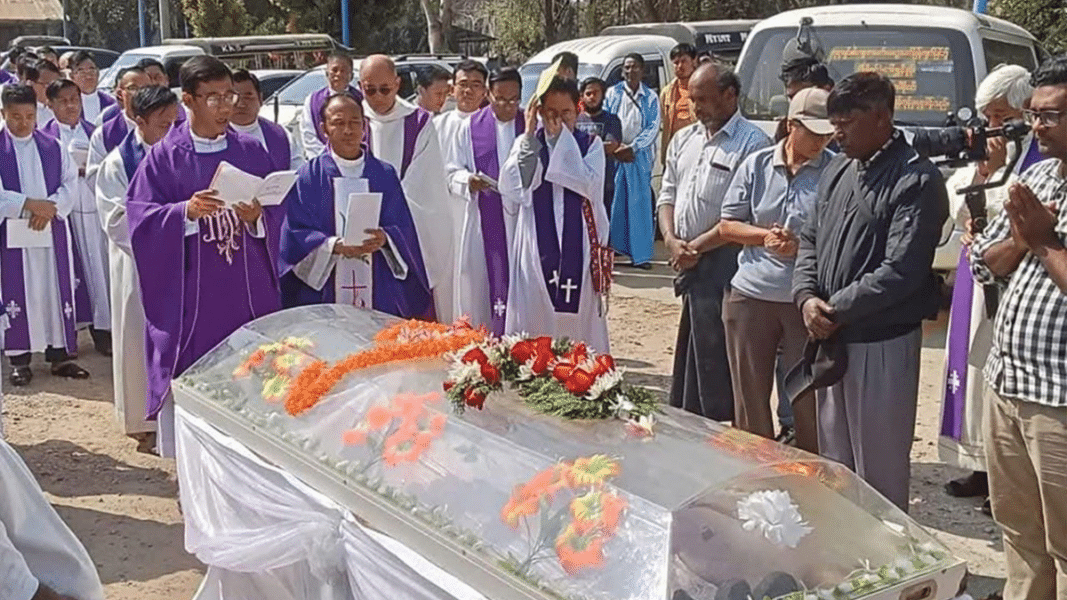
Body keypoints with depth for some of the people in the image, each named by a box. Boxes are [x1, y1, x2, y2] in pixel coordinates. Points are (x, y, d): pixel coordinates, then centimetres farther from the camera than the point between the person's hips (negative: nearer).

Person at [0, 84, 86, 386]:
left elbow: (69, 182, 4)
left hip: (52, 232, 3)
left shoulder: (52, 146, 7)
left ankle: (59, 353, 14)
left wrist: (50, 208, -12)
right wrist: (30, 204, -18)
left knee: (57, 291, 5)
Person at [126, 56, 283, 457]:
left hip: (247, 290, 2)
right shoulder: (165, 157, -1)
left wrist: (257, 218, -14)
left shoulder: (251, 152, 6)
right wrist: (186, 212, -22)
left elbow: (278, 216, 7)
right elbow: (141, 216, -6)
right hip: (189, 293, -2)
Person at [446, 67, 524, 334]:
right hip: (484, 223, 0)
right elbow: (453, 173, 7)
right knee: (481, 285, 1)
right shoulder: (470, 128, 5)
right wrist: (468, 181, -14)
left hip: (523, 219, 0)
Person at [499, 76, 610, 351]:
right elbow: (510, 189, -10)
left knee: (578, 316, 3)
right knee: (534, 314, -1)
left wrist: (562, 139, -12)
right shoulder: (527, 143, 6)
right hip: (536, 246, 1)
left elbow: (588, 185, -15)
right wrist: (529, 136, -12)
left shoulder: (590, 145, 4)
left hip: (578, 245, 0)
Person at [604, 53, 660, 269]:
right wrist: (615, 147, -8)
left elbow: (653, 127, 1)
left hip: (639, 156, 0)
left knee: (640, 203, -3)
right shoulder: (613, 93, 9)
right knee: (614, 202, -3)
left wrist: (632, 148, -11)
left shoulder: (651, 98, 9)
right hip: (613, 154, 0)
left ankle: (641, 254, -1)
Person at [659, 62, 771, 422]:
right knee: (687, 360, 14)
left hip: (721, 267, -7)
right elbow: (667, 194, 16)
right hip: (688, 267, 7)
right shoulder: (684, 140, 16)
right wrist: (671, 240, -2)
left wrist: (696, 247, -11)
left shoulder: (751, 143, -9)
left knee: (713, 363, -4)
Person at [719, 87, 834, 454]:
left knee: (809, 398, 2)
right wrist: (764, 236, -9)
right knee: (750, 396, 12)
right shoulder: (757, 165, 5)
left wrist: (803, 246, -18)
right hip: (750, 296, 3)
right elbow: (727, 225, 8)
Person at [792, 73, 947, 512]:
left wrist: (835, 310, -15)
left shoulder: (916, 181, -14)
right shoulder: (838, 170, 9)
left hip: (882, 342, -7)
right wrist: (806, 297, -5)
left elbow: (900, 272, -21)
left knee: (880, 468, 3)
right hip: (832, 339, 8)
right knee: (834, 460, 20)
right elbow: (810, 239, 13)